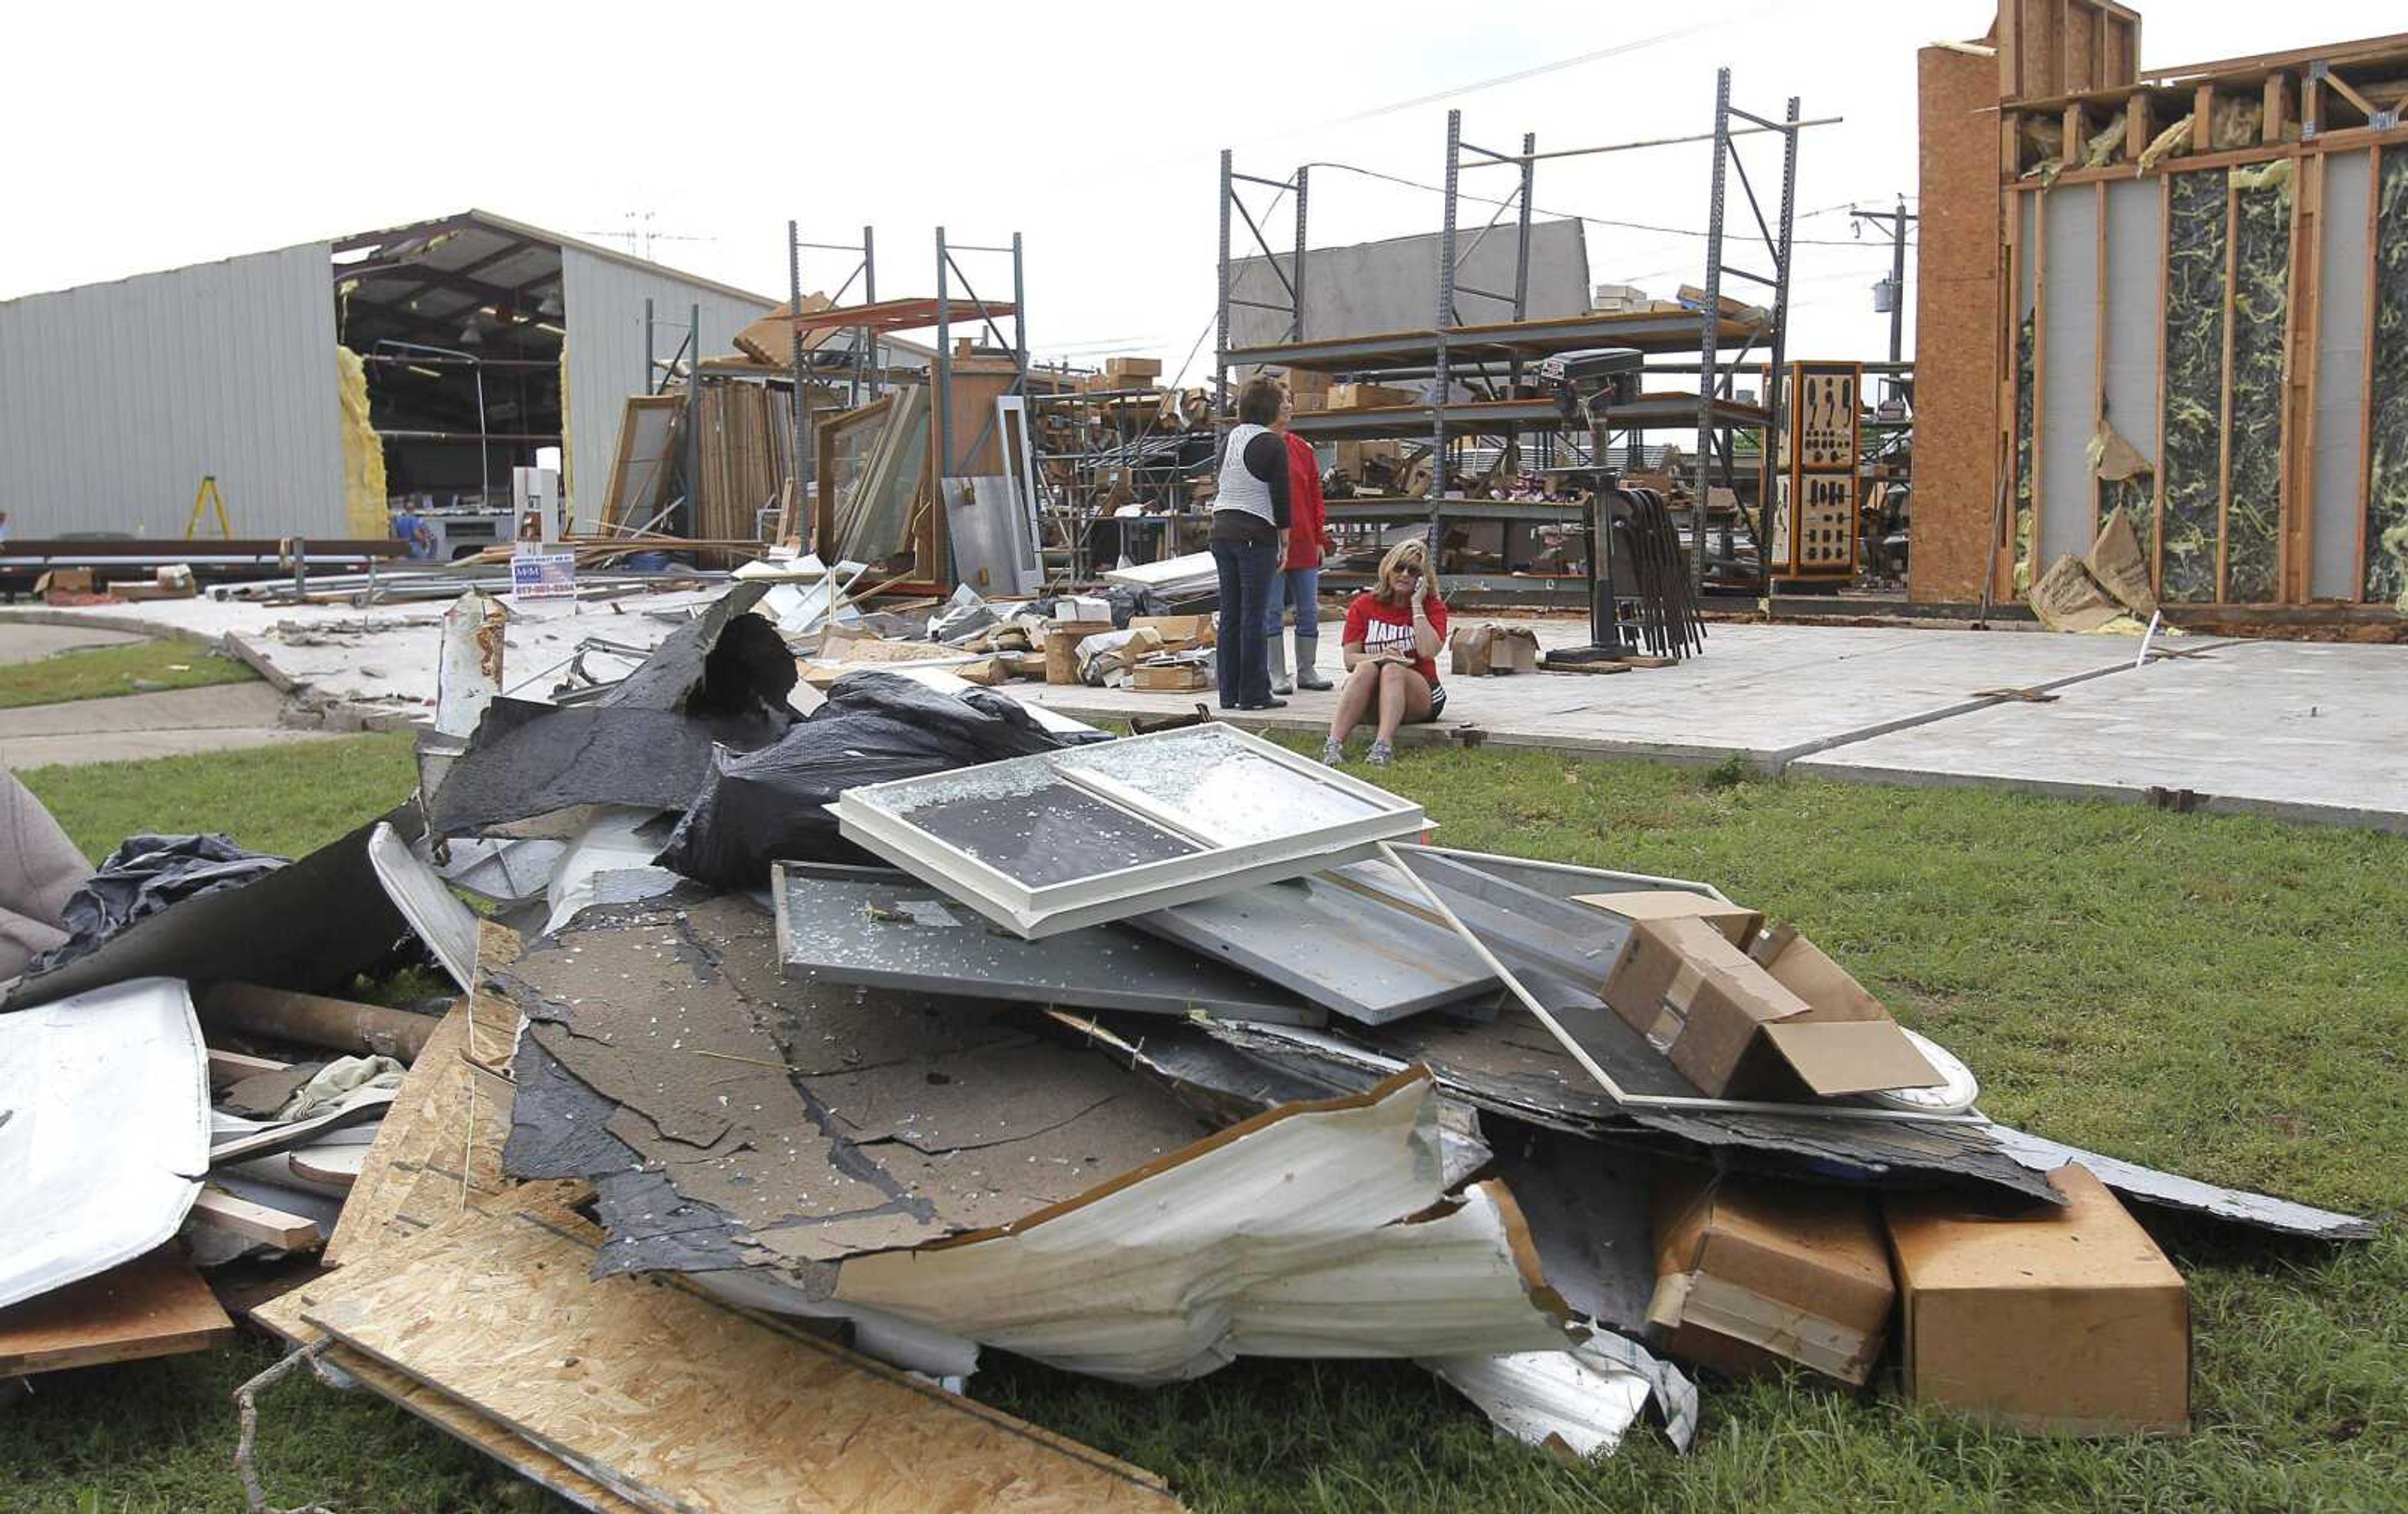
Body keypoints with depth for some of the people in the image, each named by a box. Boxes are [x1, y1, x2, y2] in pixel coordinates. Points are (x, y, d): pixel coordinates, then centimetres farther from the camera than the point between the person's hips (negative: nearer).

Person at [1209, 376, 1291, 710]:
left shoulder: (1230, 438, 12)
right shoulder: (1273, 444, -7)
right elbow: (1280, 496, -7)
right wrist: (1285, 541, -1)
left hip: (1222, 530, 6)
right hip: (1256, 535, -6)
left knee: (1230, 615, 9)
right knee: (1254, 616, -3)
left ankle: (1229, 693, 12)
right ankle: (1254, 694, -1)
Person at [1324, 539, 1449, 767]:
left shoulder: (1433, 607, 3)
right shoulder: (1364, 605, 6)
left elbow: (1428, 651, -16)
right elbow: (1350, 660, -2)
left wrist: (1416, 605, -11)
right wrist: (1379, 657, -22)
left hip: (1419, 699, -1)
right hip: (1369, 703, 1)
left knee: (1392, 669, -31)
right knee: (1366, 668, -30)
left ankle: (1384, 746, -53)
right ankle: (1334, 744, -47)